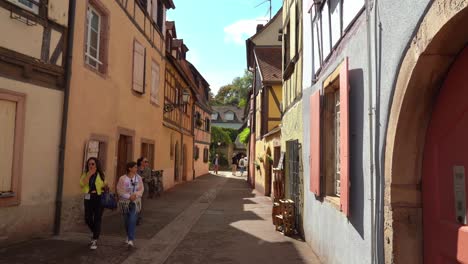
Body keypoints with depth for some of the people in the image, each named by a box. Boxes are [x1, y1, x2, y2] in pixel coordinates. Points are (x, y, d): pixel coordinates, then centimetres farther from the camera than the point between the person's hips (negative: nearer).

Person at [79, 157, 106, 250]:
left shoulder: (100, 175, 3)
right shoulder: (85, 174, 5)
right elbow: (82, 184, -13)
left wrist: (105, 186, -9)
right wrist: (89, 174, -19)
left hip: (99, 198, -2)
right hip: (88, 198, 2)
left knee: (97, 220, -2)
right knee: (88, 219, 2)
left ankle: (95, 240, 8)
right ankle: (96, 234, 31)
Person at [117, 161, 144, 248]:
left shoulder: (138, 178, -2)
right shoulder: (122, 178, -9)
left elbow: (141, 189, 1)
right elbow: (119, 191, -10)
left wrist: (136, 195, -17)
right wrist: (129, 196, -19)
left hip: (135, 202, 0)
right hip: (125, 202, 0)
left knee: (133, 220, -13)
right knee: (126, 220, 13)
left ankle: (131, 240, -11)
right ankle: (129, 236, 36)